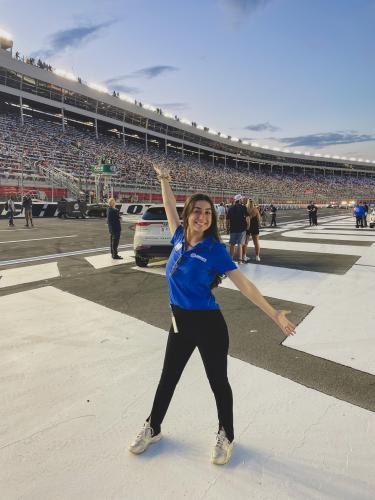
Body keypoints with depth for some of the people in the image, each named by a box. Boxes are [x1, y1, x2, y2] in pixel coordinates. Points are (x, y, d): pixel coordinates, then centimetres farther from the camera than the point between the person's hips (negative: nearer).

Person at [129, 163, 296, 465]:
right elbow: (169, 206, 15)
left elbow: (244, 284, -15)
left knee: (218, 382, 14)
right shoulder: (179, 238, -1)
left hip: (209, 325, -5)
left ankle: (226, 436, 40)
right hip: (180, 323, 5)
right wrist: (163, 178, 20)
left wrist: (274, 314, -17)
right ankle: (153, 429, 44)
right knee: (168, 377, 21)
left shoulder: (215, 249, -15)